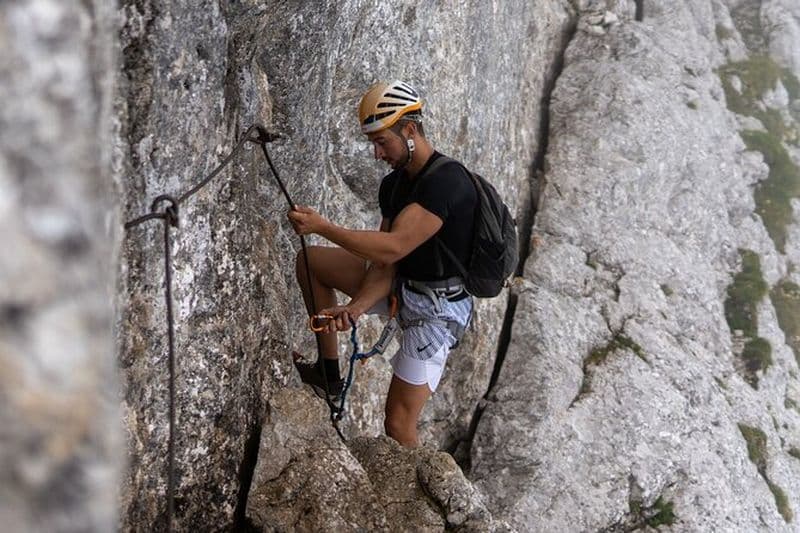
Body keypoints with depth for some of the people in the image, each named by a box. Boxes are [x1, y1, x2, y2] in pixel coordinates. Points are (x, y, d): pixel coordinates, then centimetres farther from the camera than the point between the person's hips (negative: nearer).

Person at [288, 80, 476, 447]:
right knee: (310, 262, 9)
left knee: (398, 424, -11)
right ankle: (328, 372, 12)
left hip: (437, 309, -9)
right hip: (401, 287, 9)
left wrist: (322, 226, -33)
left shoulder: (446, 181, -24)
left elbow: (392, 248, -32)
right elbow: (385, 265, -2)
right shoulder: (393, 185, 3)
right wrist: (356, 308, -19)